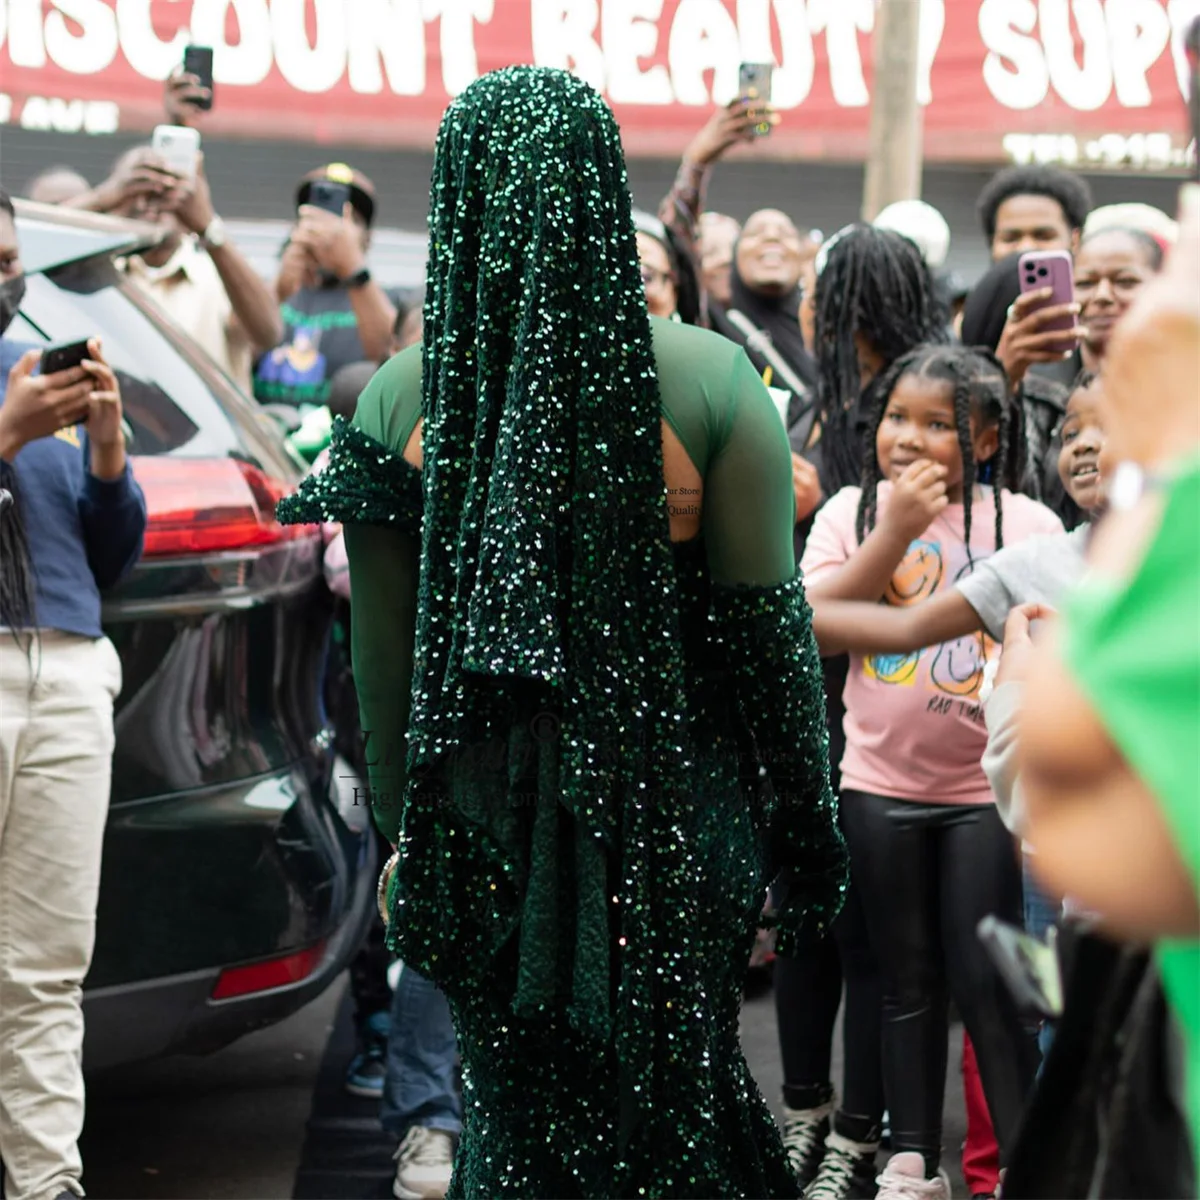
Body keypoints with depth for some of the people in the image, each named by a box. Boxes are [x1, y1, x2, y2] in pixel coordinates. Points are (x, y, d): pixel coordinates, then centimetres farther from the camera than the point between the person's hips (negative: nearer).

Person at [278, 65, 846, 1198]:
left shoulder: (400, 397, -6)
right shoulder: (711, 382, -12)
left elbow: (387, 651, 1)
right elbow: (768, 623, -7)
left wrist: (405, 822, 13)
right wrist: (806, 829, 3)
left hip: (493, 799, 1)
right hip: (677, 805, -1)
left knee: (516, 1088, 15)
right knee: (675, 1079, 14)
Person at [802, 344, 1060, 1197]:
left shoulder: (1029, 526, -4)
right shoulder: (854, 511, -1)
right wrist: (896, 530, -20)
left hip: (989, 788, -2)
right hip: (881, 784, 2)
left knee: (986, 981, 0)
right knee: (909, 978, 12)